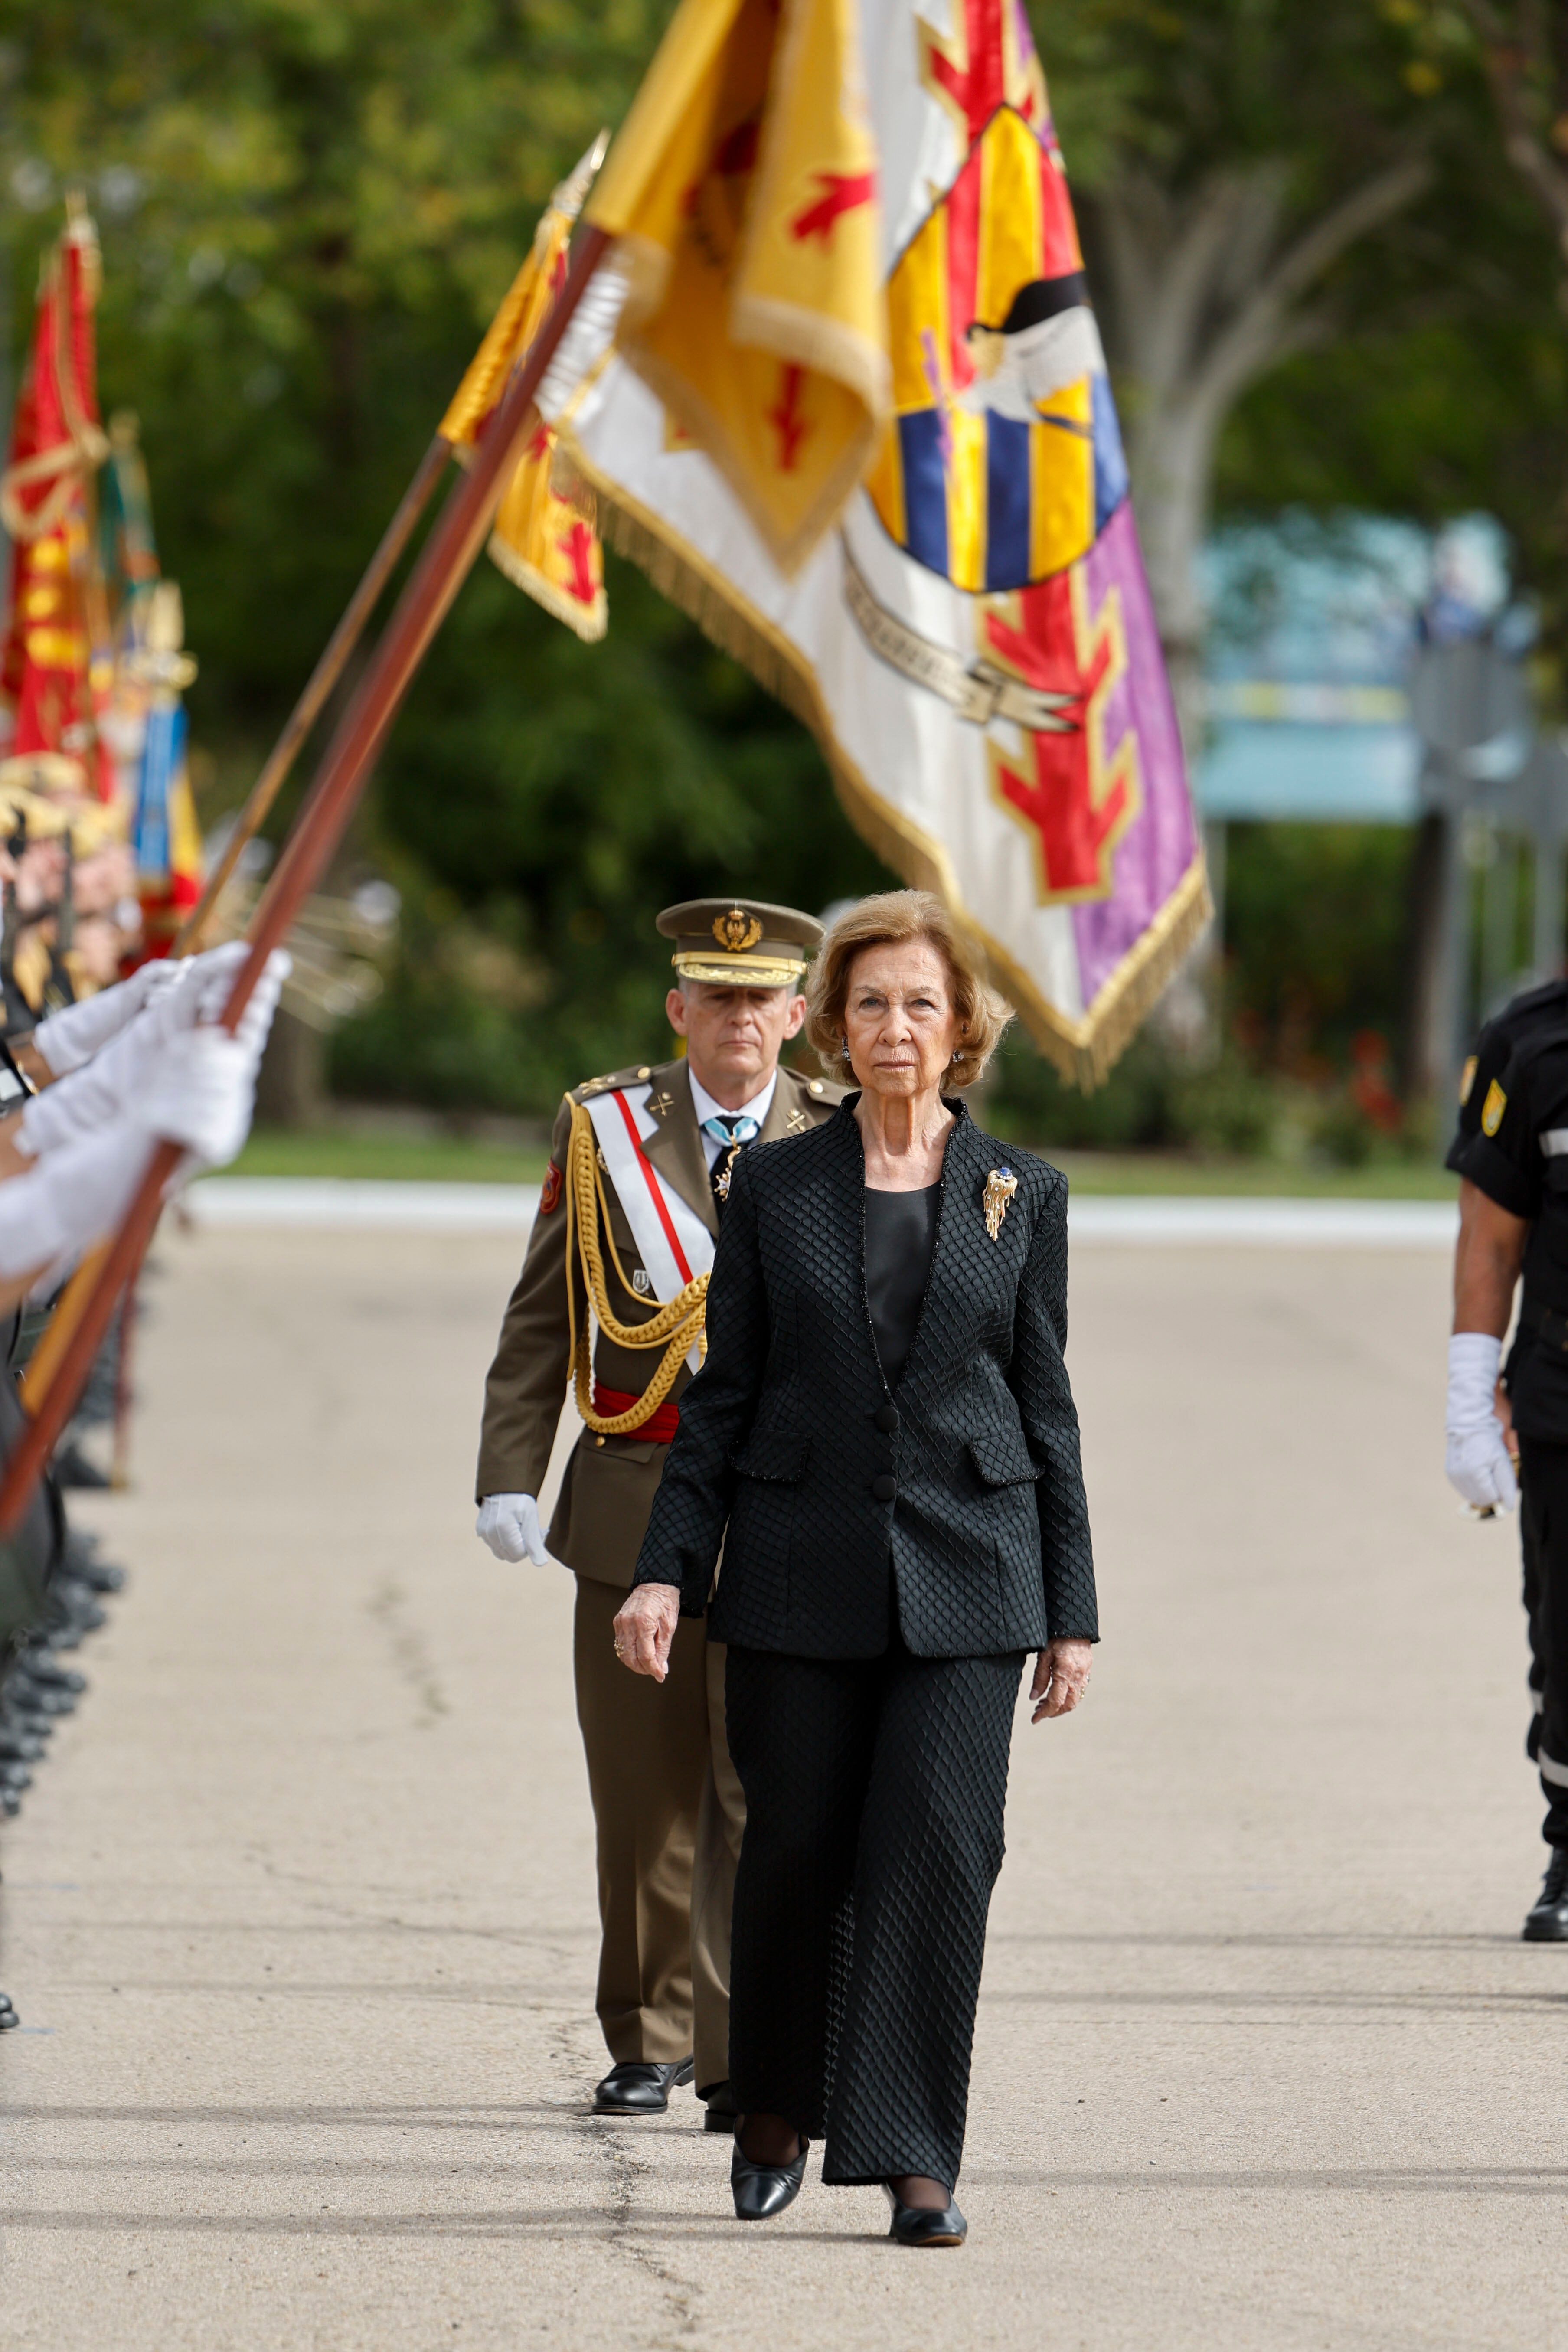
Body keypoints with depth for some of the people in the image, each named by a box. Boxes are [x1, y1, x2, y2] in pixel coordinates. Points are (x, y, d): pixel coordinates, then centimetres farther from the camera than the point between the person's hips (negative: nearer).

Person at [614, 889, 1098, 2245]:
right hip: (802, 1574, 1)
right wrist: (666, 1570, -1)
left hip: (965, 1573, -1)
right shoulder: (777, 1189, 6)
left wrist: (1069, 1612, 6)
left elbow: (1045, 1406, 8)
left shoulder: (1022, 1196, 6)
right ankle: (776, 2109, 28)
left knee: (940, 1843, -12)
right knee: (795, 1852, 5)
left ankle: (915, 2157, -8)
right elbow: (724, 1396, 8)